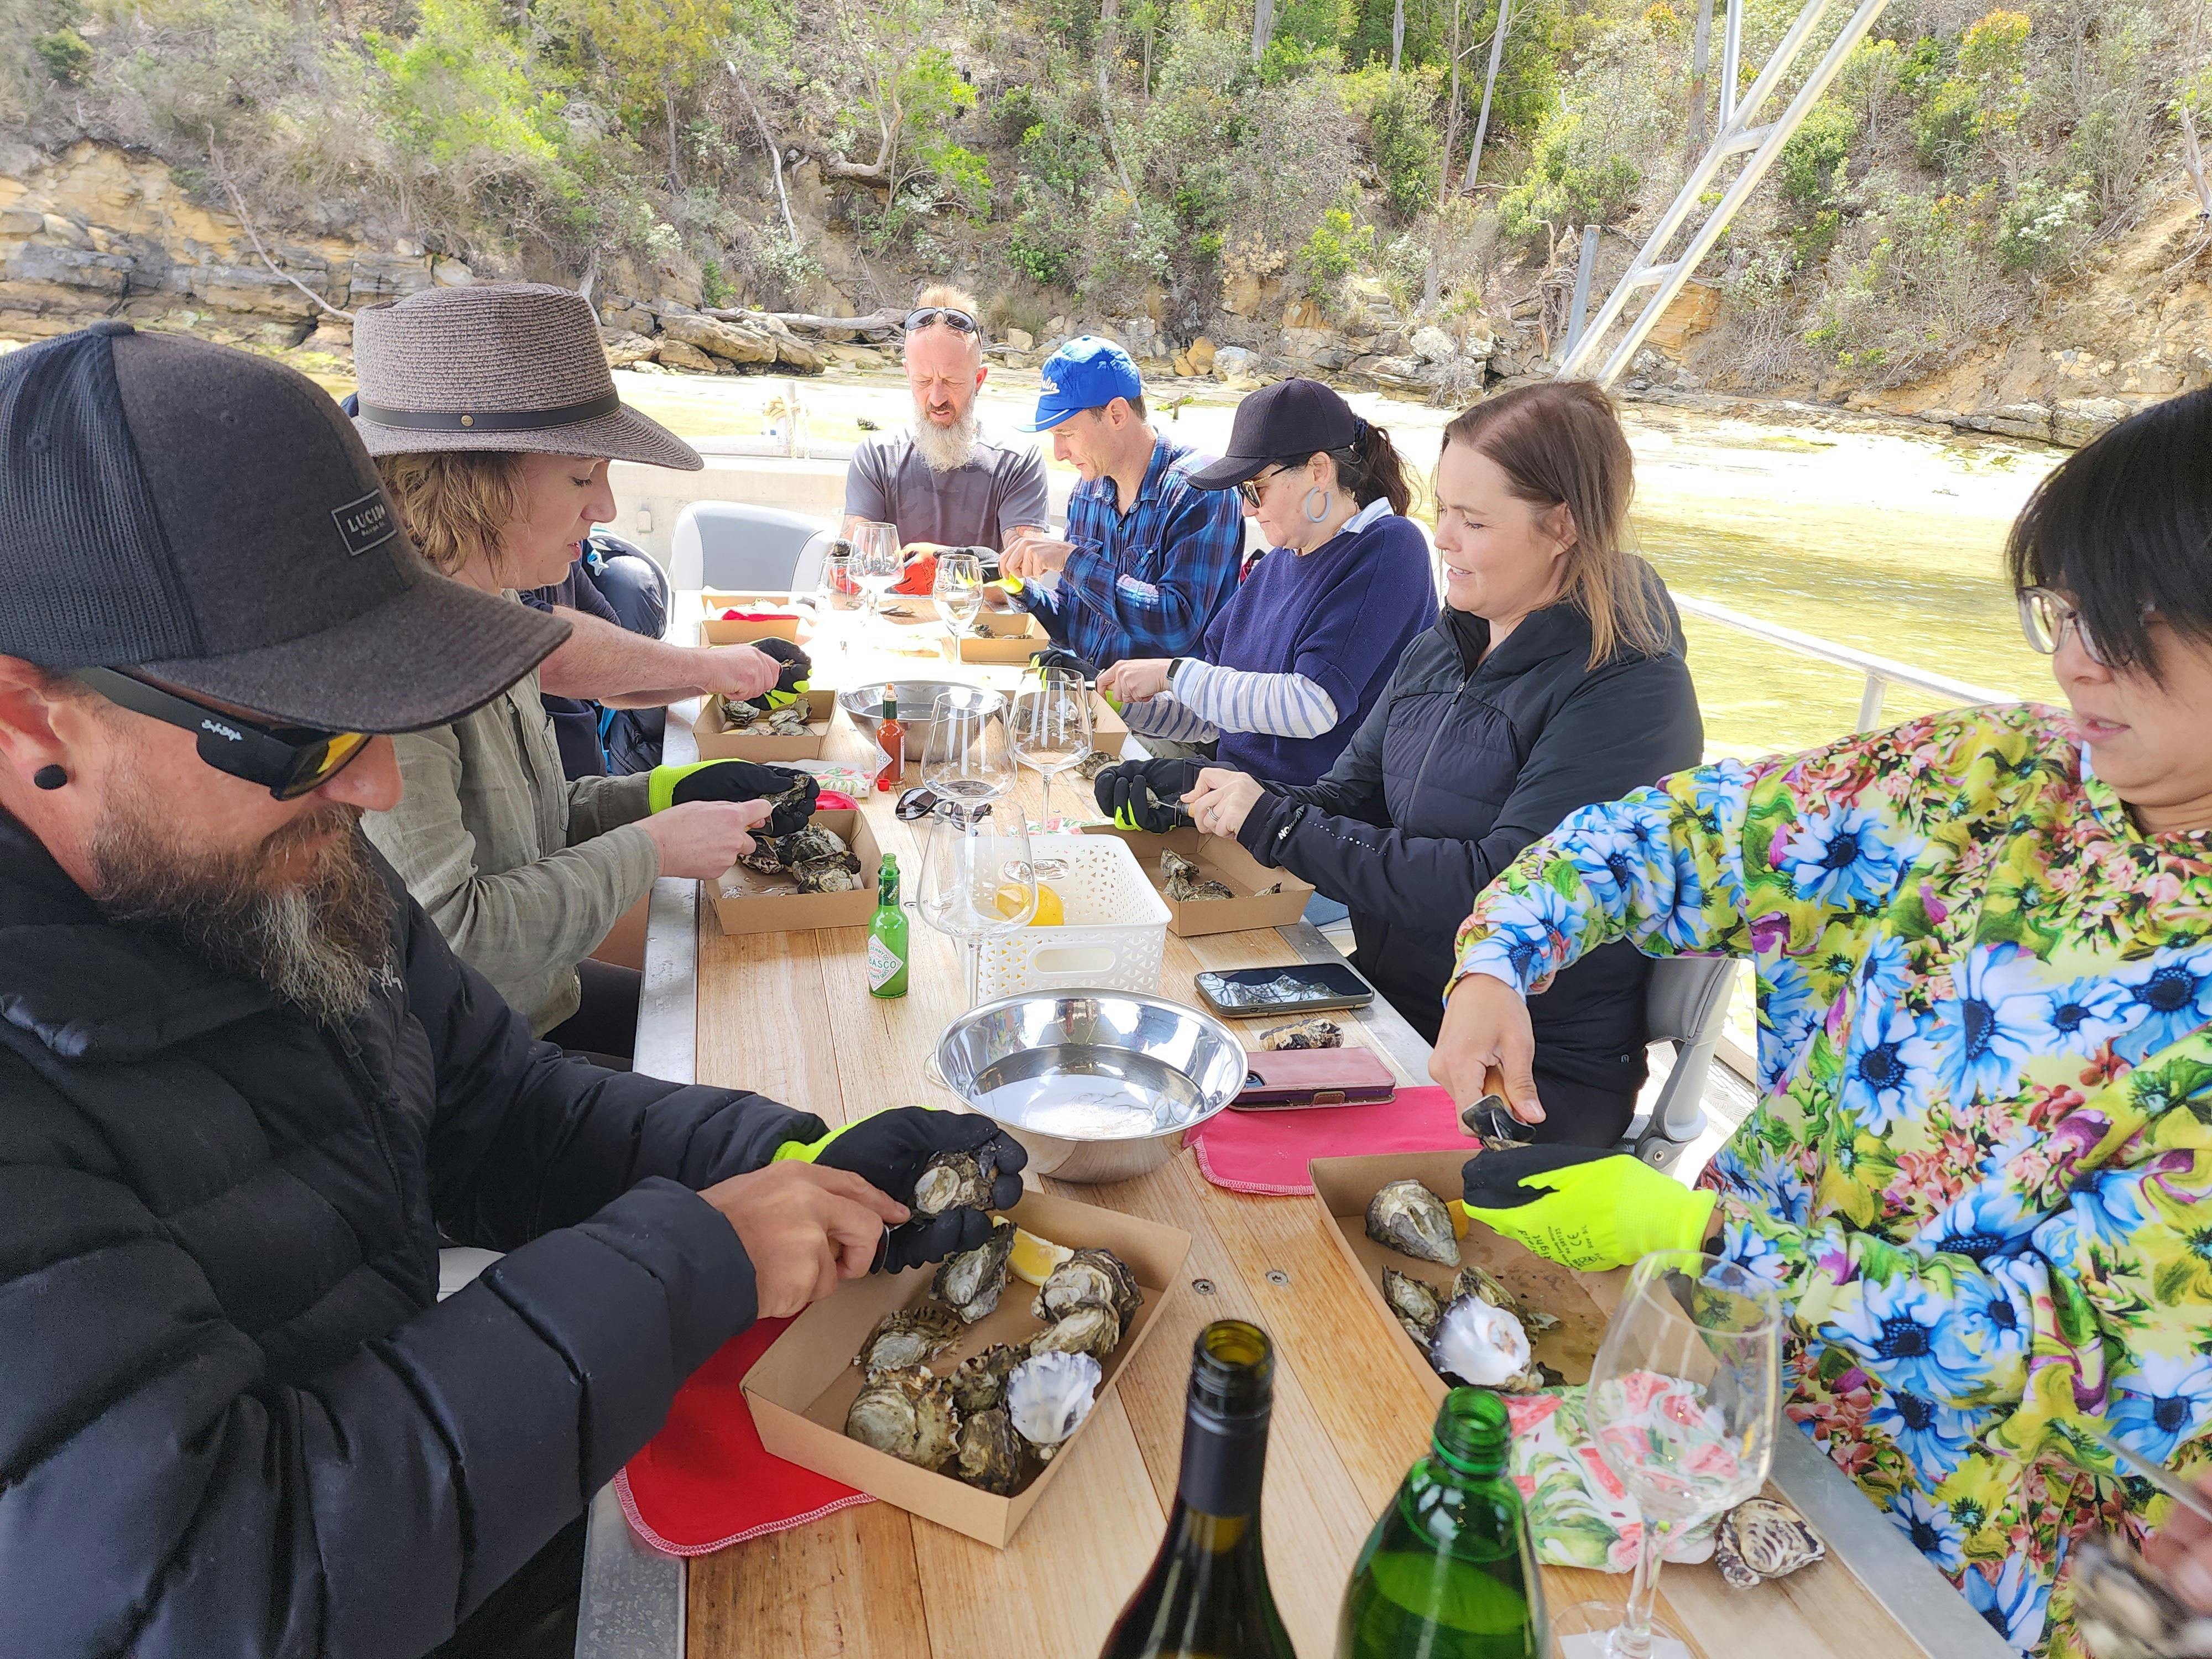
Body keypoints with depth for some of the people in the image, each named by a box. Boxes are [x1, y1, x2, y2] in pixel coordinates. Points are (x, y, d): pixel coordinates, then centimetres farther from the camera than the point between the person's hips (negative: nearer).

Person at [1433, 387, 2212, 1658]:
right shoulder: (1999, 776, -5)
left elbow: (2099, 1341, -19)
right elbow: (1676, 834, -1)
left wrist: (1690, 1233, -23)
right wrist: (1496, 967, -19)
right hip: (1726, 1331, 4)